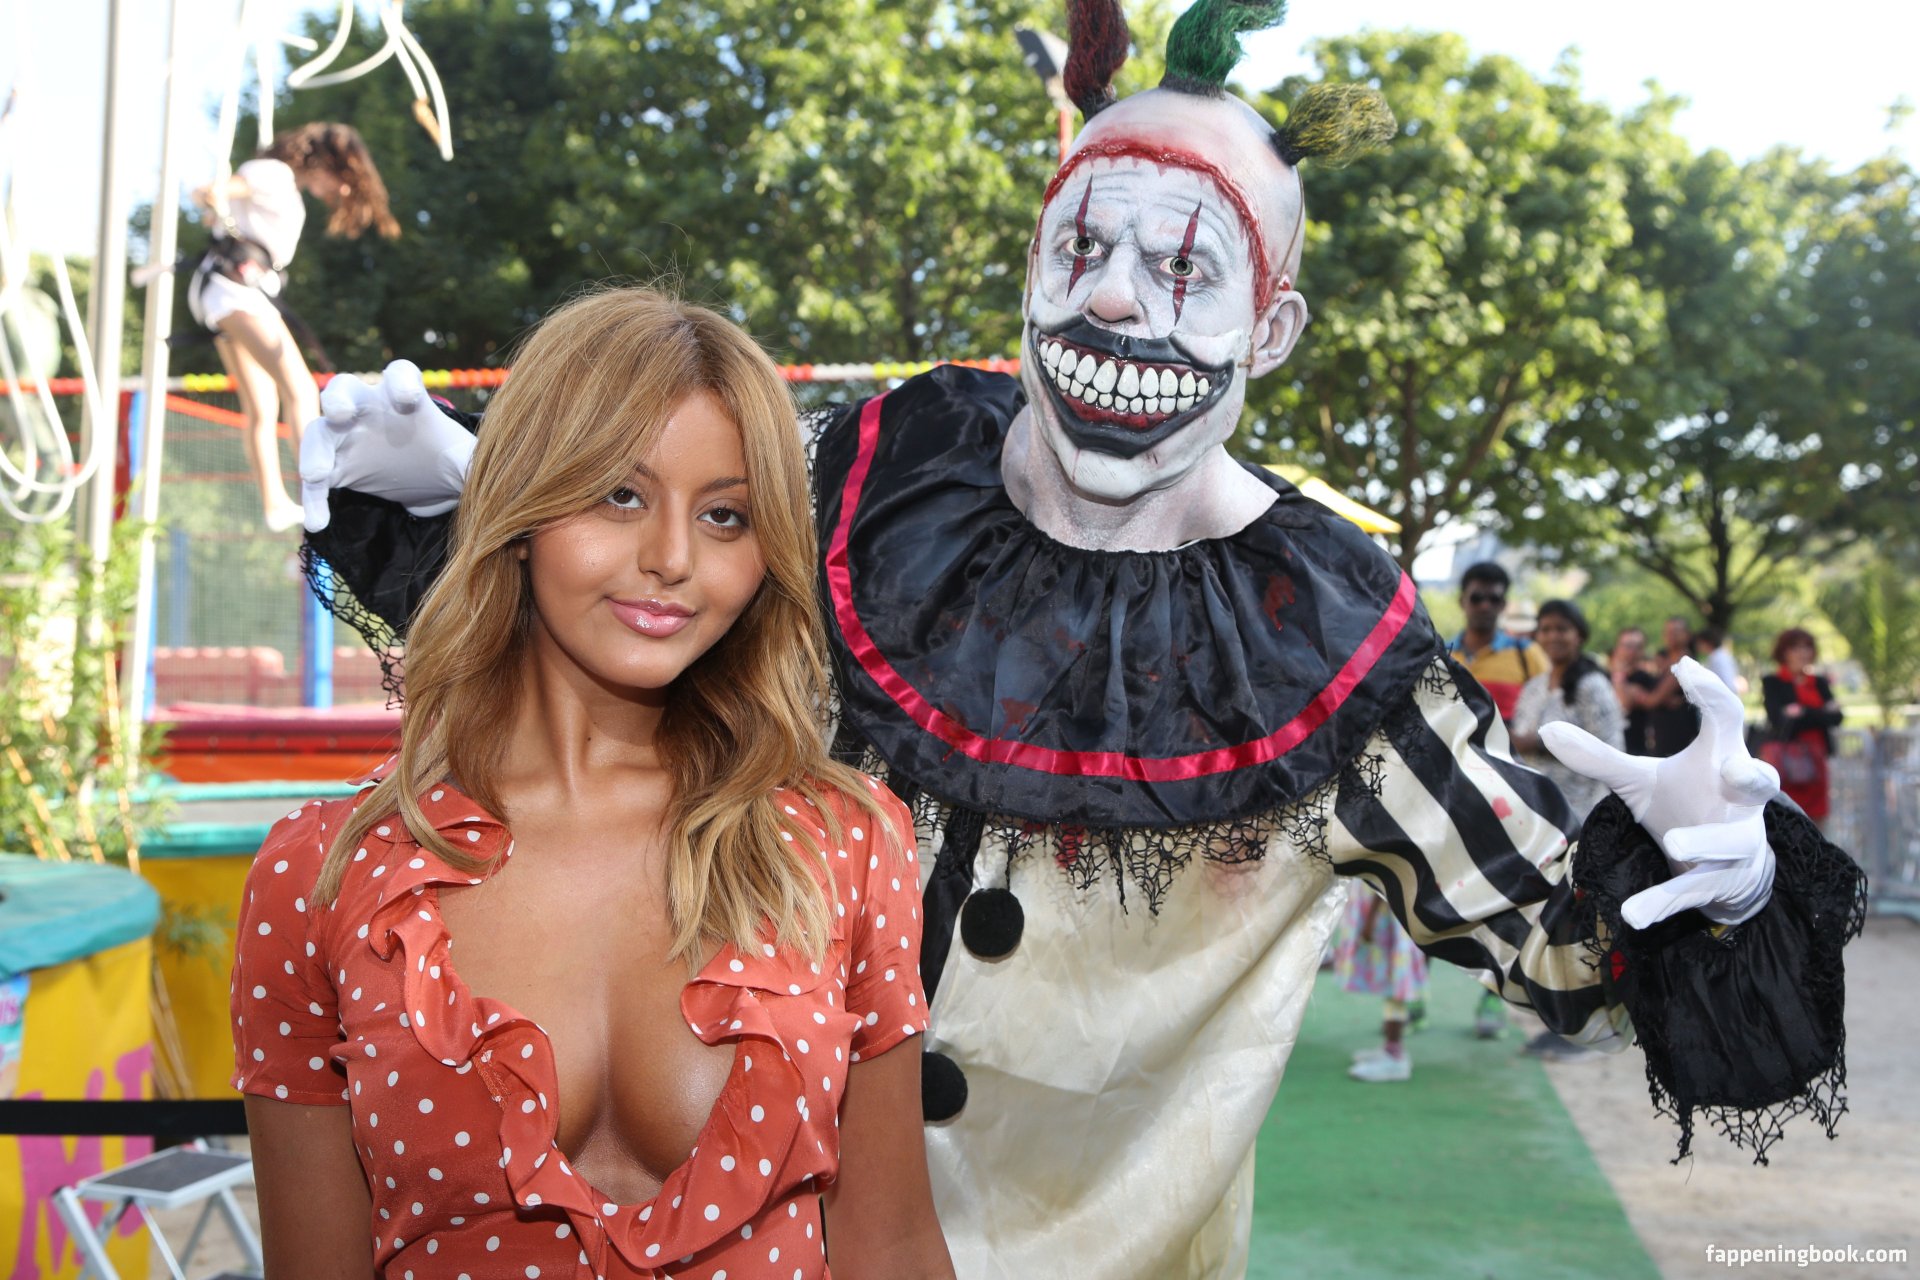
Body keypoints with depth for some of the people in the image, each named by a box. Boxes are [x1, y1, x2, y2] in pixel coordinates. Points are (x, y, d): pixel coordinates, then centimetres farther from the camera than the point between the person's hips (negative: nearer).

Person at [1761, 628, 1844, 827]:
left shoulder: (1819, 683, 16)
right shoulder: (1772, 682, 1)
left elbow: (1837, 716, 5)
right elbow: (1779, 718, -11)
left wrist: (1804, 714, -10)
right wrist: (1821, 714, -9)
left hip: (1814, 761, 5)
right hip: (1786, 759, -5)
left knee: (1813, 816, 3)